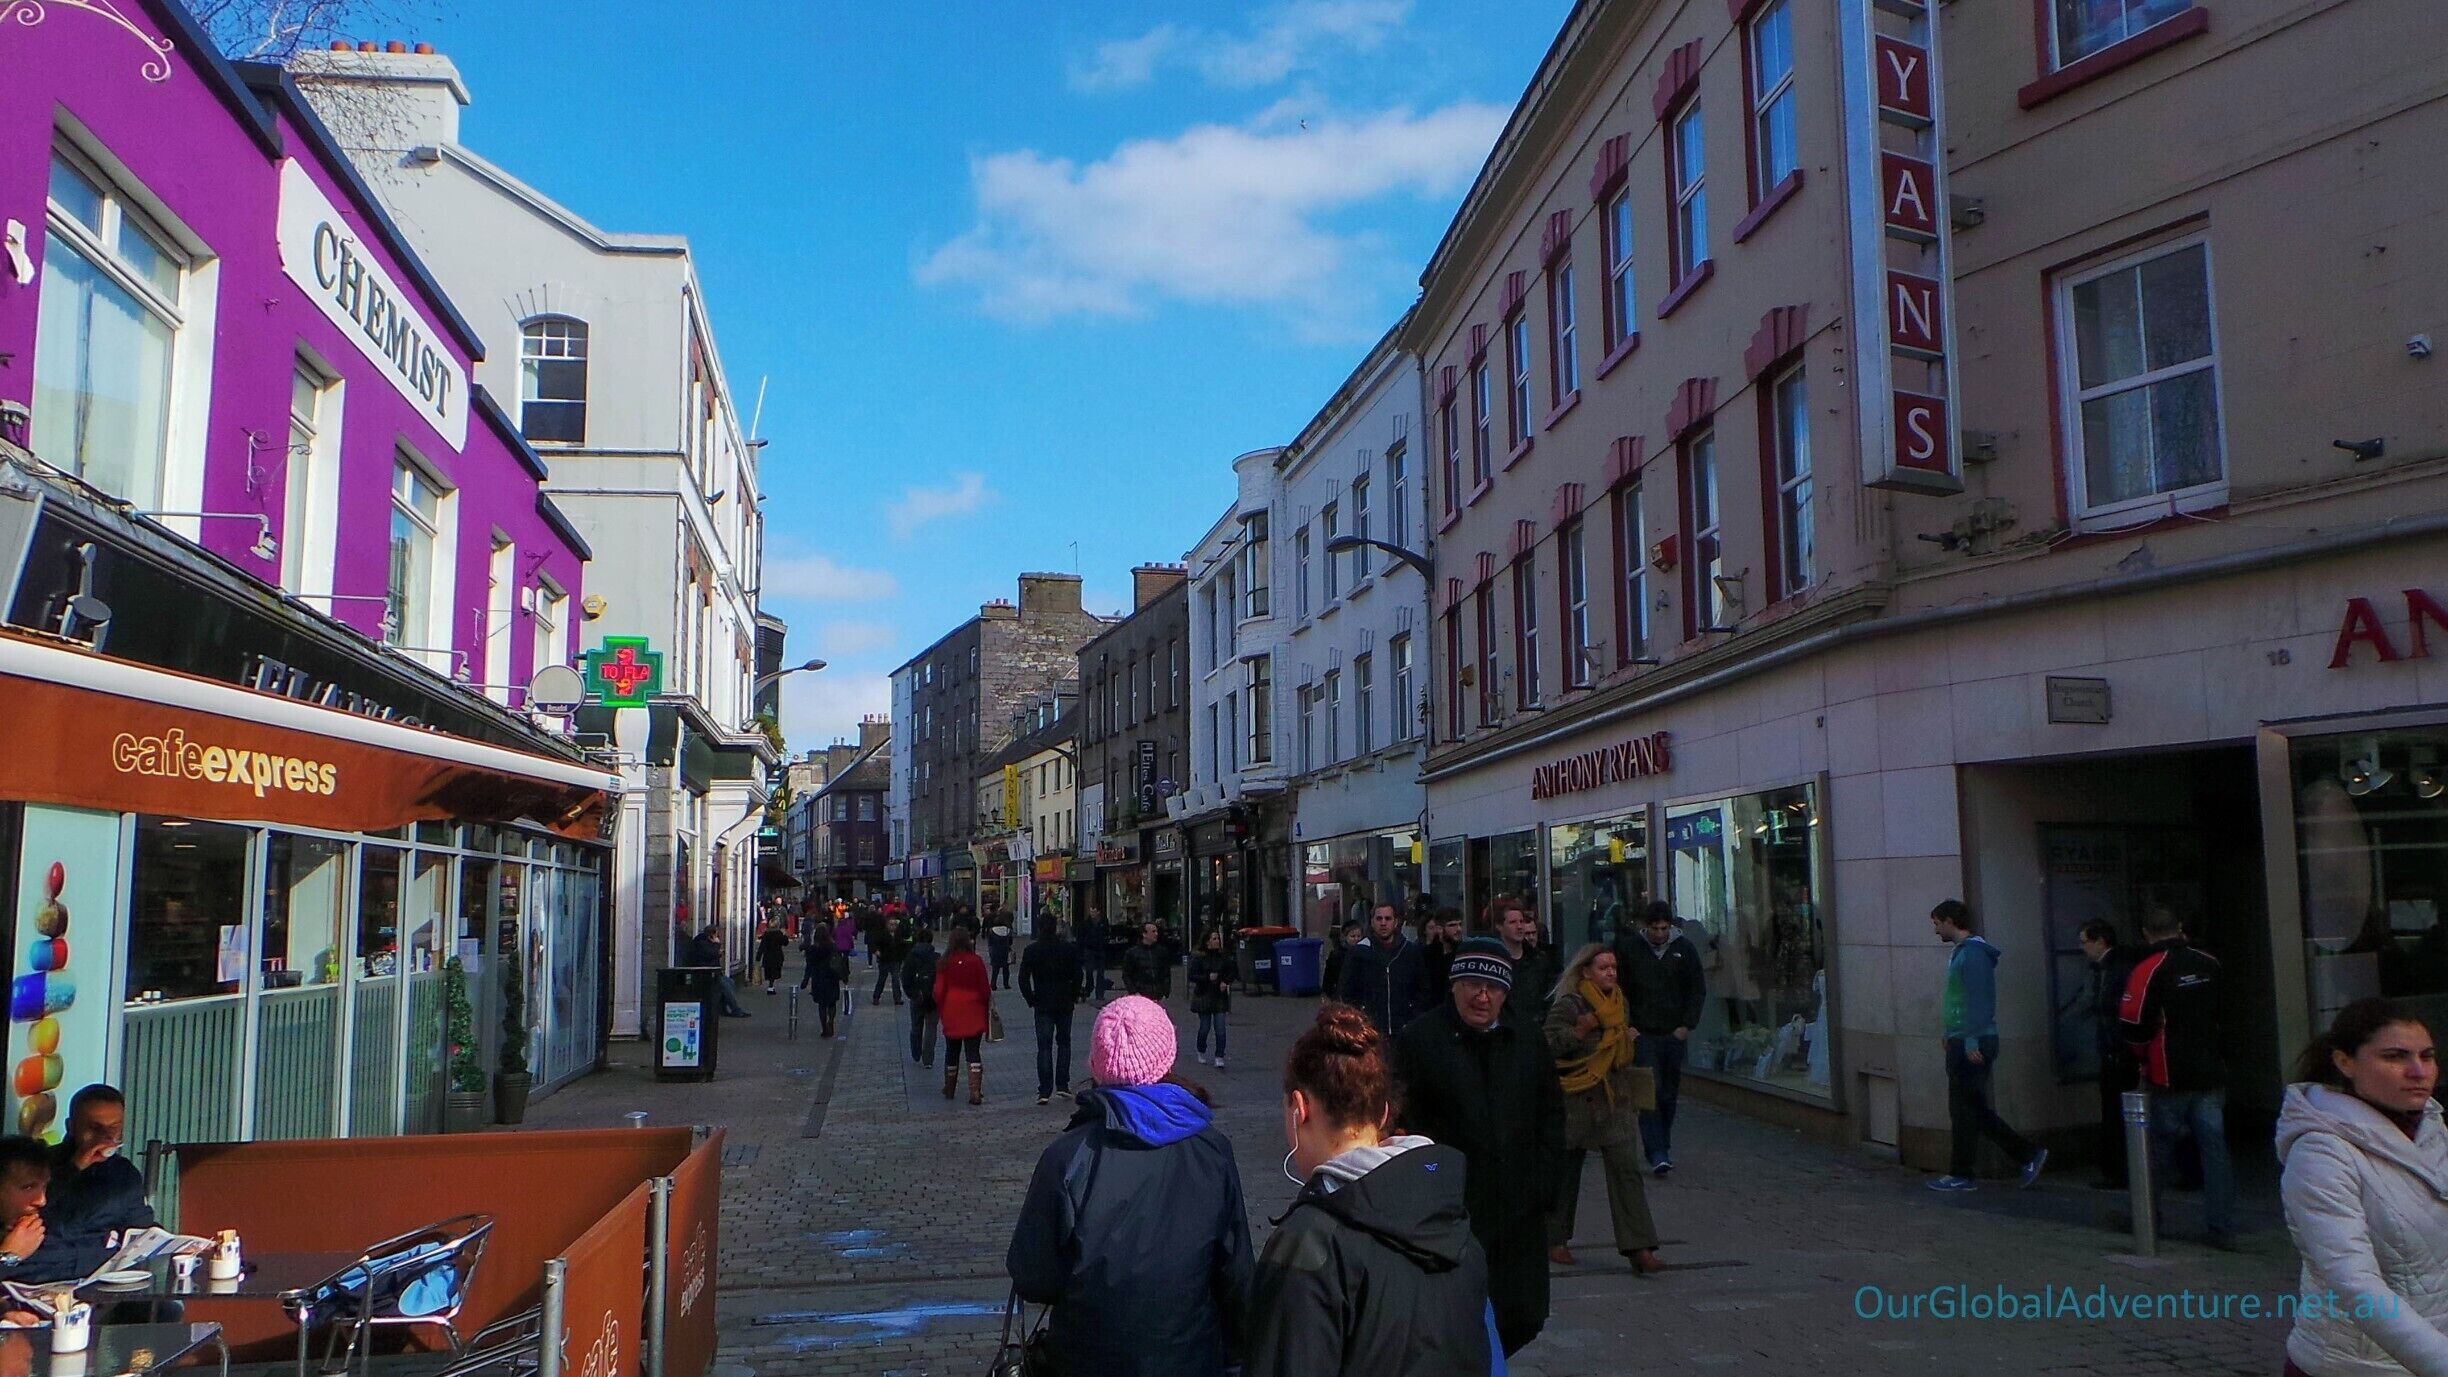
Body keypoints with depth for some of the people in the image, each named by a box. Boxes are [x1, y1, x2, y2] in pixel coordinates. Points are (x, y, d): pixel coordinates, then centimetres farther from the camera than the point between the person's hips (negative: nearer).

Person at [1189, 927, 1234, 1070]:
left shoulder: (1223, 957, 2)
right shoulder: (1199, 958, -6)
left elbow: (1233, 971, 14)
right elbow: (1192, 976, -11)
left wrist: (1226, 982, -2)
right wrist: (1208, 977, -23)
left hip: (1220, 997, 2)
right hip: (1204, 997, -2)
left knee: (1220, 1029, -7)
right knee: (1205, 1027, 7)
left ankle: (1219, 1058, -5)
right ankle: (1201, 1053, 32)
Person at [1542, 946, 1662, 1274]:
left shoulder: (1620, 1002, 11)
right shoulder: (1569, 1005, -10)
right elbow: (1548, 1045, -19)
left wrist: (1631, 1038, 9)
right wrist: (1579, 1030, -26)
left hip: (1616, 1099, 5)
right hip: (1576, 1100, -5)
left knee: (1626, 1169, -6)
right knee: (1566, 1170, 8)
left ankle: (1639, 1247, -8)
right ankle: (1555, 1239, 24)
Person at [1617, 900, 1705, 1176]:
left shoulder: (1685, 948, 4)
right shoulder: (1628, 947, -1)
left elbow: (1698, 990, 10)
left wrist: (1687, 1025, 1)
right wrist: (1625, 1026, -2)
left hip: (1675, 1033, 2)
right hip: (1642, 1033, -2)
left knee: (1670, 1093, 7)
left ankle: (1662, 1147, 20)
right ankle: (1656, 1152, -11)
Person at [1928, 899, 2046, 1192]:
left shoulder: (1972, 952, -14)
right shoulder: (1961, 951, 17)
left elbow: (1978, 1000, -20)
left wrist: (1972, 1041, -22)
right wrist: (1950, 1034, 23)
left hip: (1972, 1044, -10)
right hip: (1961, 1044, 10)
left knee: (1965, 1109, -2)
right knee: (1975, 1109, 12)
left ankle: (1960, 1175, 5)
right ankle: (2028, 1155, 15)